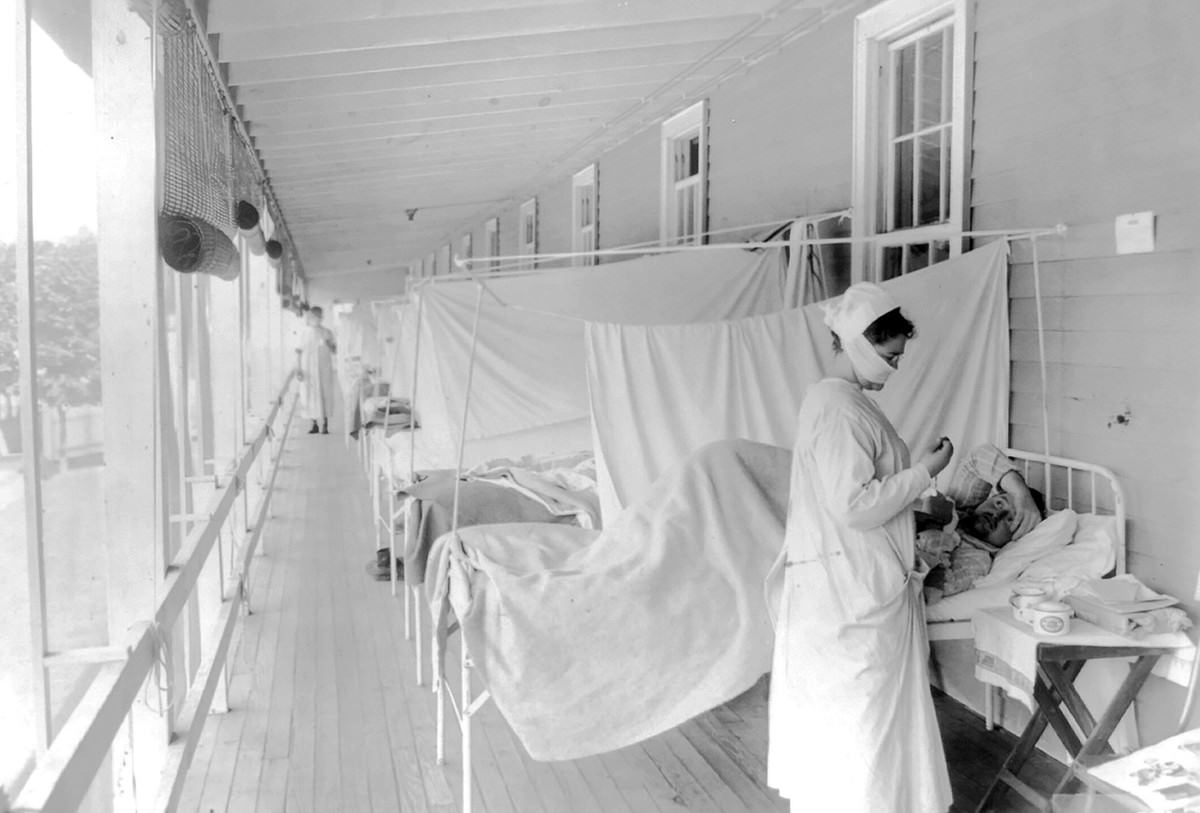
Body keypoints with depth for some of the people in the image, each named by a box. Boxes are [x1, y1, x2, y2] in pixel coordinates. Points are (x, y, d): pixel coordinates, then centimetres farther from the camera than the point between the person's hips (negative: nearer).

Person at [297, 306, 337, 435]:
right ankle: (314, 425, 11)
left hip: (324, 369, -1)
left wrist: (327, 342, -17)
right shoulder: (306, 333, 5)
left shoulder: (327, 332, 2)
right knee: (310, 396, 2)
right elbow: (301, 352, 6)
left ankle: (325, 425, 1)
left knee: (325, 395, -4)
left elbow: (334, 351, 3)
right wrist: (299, 370, -2)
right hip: (309, 369, 2)